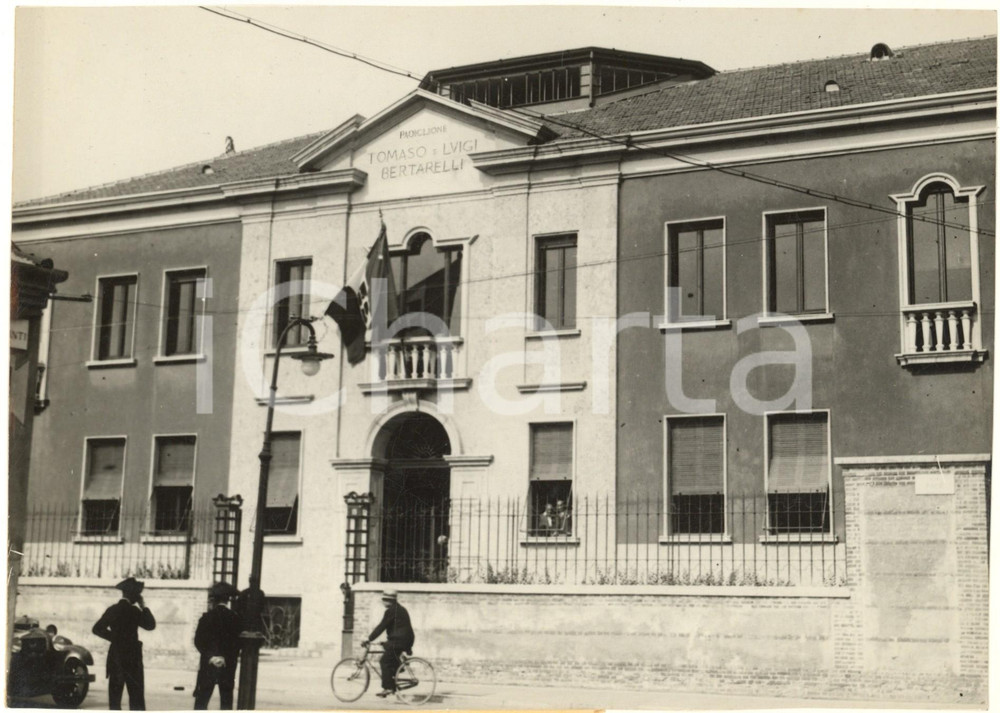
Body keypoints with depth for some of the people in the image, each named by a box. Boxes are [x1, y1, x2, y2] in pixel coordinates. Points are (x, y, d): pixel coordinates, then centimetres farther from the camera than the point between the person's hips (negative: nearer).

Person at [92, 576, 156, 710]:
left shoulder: (112, 610, 6)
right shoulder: (133, 611, -12)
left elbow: (97, 629, 9)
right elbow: (151, 625, -9)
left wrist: (114, 637, 12)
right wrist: (143, 606, -4)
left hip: (115, 656, 6)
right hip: (131, 657, -6)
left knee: (115, 696, 7)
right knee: (136, 698, -3)